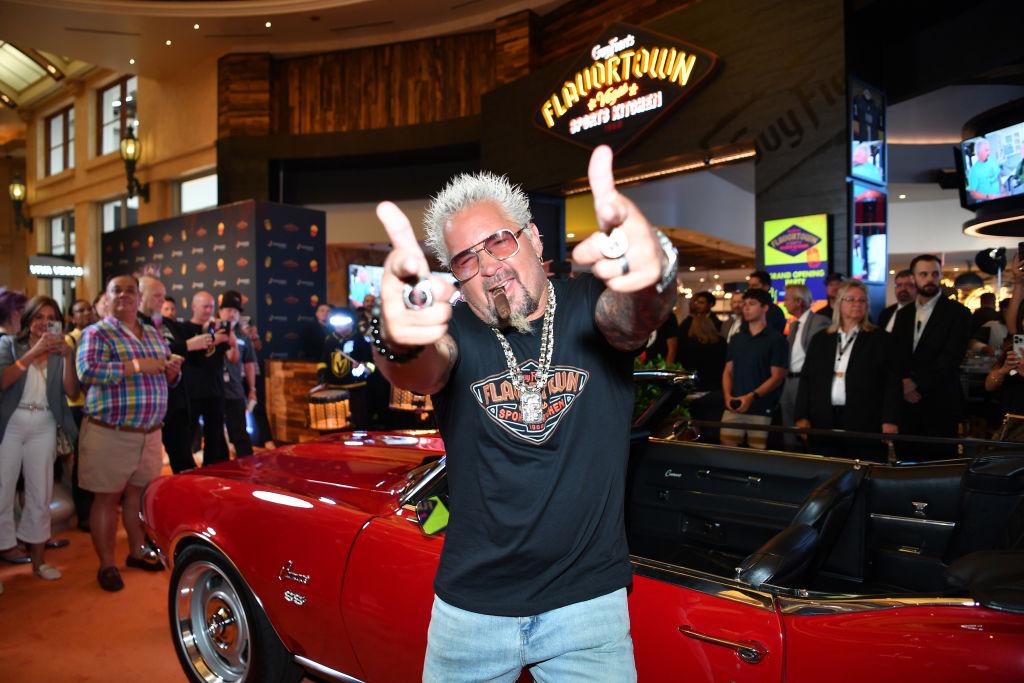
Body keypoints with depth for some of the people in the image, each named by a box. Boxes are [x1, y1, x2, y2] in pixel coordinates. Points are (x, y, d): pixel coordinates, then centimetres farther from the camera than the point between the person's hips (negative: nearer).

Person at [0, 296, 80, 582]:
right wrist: (33, 352, -23)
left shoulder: (59, 352, 7)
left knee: (41, 494, 8)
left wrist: (67, 356, -16)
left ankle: (38, 558, 17)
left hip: (44, 427, 2)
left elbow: (72, 392, -4)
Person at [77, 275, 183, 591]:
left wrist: (172, 370, -4)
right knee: (107, 497, 3)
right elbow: (87, 371, -21)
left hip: (149, 432, 6)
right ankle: (106, 564, 15)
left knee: (139, 493, 16)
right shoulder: (96, 333, -5)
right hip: (110, 433, -6)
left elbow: (167, 377, 20)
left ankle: (137, 551, 31)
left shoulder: (153, 334, 14)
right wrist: (137, 366, -25)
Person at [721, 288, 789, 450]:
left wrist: (752, 397, -16)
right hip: (733, 408, 4)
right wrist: (728, 396, -3)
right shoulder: (736, 339, 17)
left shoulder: (776, 339, 1)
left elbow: (777, 377, -5)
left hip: (761, 410, -4)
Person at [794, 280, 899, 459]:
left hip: (864, 423, -2)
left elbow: (891, 382, 0)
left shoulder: (880, 339, 6)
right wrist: (801, 417, 1)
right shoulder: (820, 339, 14)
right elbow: (806, 379, 11)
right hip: (823, 423, 3)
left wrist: (889, 421, -9)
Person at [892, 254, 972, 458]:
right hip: (907, 401, 4)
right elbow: (895, 355, 10)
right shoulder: (903, 314, 13)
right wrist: (903, 383, -6)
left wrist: (916, 382, -14)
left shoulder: (957, 313, -2)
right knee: (908, 459, 5)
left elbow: (950, 357, -11)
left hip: (940, 403, -4)